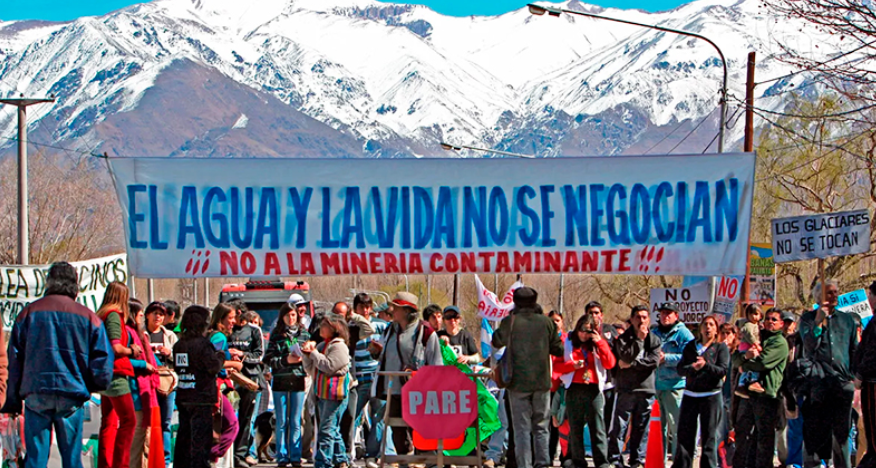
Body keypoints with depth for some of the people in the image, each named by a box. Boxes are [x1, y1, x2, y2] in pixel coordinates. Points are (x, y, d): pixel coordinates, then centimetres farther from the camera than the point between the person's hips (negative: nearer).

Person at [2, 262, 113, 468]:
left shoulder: (28, 313, 8)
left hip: (35, 394, 0)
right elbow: (103, 362, 1)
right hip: (72, 396, 0)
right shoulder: (88, 318, 5)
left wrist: (12, 402, 11)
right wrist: (91, 386, 19)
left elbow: (14, 360, 7)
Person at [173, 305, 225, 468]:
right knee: (201, 436, -3)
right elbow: (214, 367, -17)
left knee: (184, 436, 14)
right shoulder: (202, 343, -15)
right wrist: (220, 356, 3)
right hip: (201, 398, -7)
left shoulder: (179, 344, 7)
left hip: (182, 398, 7)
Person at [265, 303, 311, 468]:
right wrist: (286, 360, -16)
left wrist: (302, 358, -11)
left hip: (298, 380, 1)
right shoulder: (276, 335, 3)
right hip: (280, 381, -1)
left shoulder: (304, 334, 8)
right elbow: (269, 359, -2)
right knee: (281, 422, 3)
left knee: (296, 422, 4)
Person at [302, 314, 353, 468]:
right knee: (333, 430, 15)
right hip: (322, 394, 9)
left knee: (327, 430, -11)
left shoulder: (339, 346, -9)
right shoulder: (322, 345, 18)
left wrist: (313, 353, -10)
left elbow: (329, 366, -19)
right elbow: (310, 369, 18)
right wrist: (307, 354, 2)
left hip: (334, 395, -9)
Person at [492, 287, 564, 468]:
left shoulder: (510, 322, -7)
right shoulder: (546, 322, -1)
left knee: (522, 428, 3)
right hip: (541, 382, 2)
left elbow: (496, 342, 8)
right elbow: (558, 349, 5)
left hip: (518, 382, -2)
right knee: (541, 426, 12)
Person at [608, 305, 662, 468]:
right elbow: (626, 357, -13)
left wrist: (631, 364, -8)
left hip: (646, 389, 2)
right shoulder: (623, 338, 5)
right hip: (625, 389, -2)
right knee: (619, 426, -5)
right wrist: (639, 340, -12)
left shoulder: (654, 340, 9)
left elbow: (653, 361, -6)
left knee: (642, 428, 5)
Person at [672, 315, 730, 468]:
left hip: (711, 396, -3)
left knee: (709, 437, -2)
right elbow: (680, 369, 3)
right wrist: (692, 368, -18)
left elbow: (723, 370, -8)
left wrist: (706, 365, -24)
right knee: (685, 435, 2)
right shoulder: (690, 346, 12)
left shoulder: (721, 348, 4)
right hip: (690, 396, 3)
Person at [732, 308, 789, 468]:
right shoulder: (756, 337, 21)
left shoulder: (780, 342, -2)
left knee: (764, 435, -3)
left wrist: (744, 364, 1)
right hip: (749, 392, 7)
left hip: (766, 393, -7)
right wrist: (745, 355, -12)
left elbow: (762, 362, -15)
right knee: (742, 431, 10)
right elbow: (735, 358, 11)